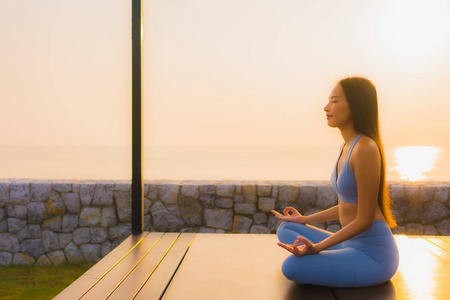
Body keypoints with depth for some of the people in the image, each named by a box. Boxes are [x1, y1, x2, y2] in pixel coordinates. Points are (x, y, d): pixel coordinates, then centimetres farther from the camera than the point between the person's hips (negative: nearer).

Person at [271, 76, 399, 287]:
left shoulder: (365, 149, -20)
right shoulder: (347, 146, 9)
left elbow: (364, 220, -19)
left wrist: (317, 247, -22)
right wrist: (304, 219, 23)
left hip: (374, 254, -9)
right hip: (352, 245, 9)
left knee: (292, 267, -25)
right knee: (285, 230, 13)